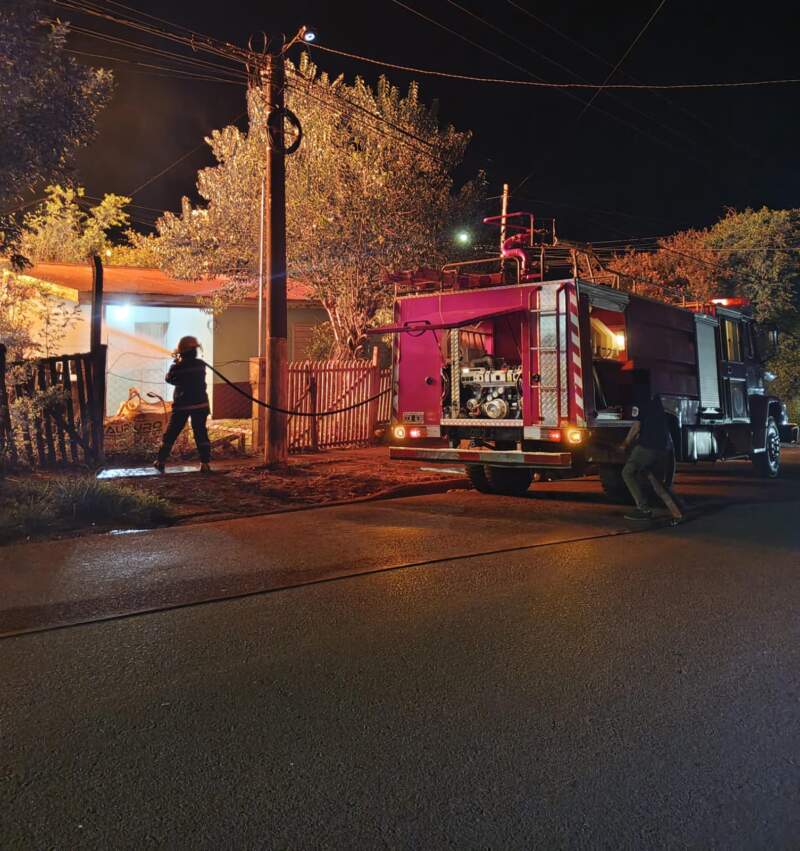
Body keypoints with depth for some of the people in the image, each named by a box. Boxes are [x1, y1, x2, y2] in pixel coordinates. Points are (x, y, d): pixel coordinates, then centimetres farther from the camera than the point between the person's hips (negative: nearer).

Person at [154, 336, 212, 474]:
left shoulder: (177, 367, -10)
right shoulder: (200, 364, -3)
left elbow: (169, 379, 8)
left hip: (181, 405, -1)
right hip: (200, 404, 1)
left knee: (171, 434, 9)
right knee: (201, 434, 4)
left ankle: (161, 461, 13)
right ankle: (205, 463, -5)